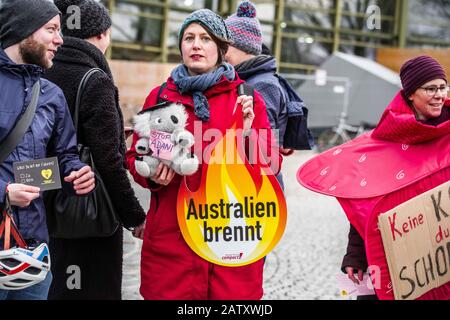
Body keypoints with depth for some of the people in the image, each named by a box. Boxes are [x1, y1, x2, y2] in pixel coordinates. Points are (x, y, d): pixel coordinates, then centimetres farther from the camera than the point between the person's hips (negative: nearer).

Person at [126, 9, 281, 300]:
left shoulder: (247, 100, 6)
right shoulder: (160, 97, 9)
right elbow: (136, 158, 14)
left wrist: (248, 135, -12)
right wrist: (152, 175, -7)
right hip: (171, 235, 1)